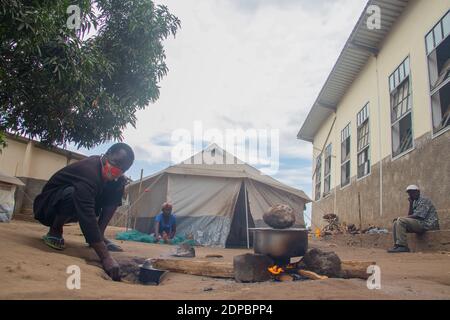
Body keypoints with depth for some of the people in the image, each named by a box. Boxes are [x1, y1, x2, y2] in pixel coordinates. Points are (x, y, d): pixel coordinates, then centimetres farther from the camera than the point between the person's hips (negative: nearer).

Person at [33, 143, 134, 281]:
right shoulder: (89, 170, -35)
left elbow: (113, 201, -9)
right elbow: (87, 215, -45)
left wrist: (100, 234, -24)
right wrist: (106, 258, -52)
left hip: (77, 207, 7)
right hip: (47, 207, -7)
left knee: (118, 186, -10)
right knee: (72, 194, -40)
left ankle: (97, 236, -5)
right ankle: (54, 232, -11)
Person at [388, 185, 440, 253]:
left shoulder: (424, 200, -9)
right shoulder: (415, 202, 18)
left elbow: (417, 216, -19)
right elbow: (410, 216, 13)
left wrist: (401, 218, -13)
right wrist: (411, 204, 3)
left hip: (427, 225, -10)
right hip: (420, 223, 10)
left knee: (401, 220, -23)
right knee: (396, 223, 8)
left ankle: (402, 246, -25)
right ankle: (397, 245, -2)